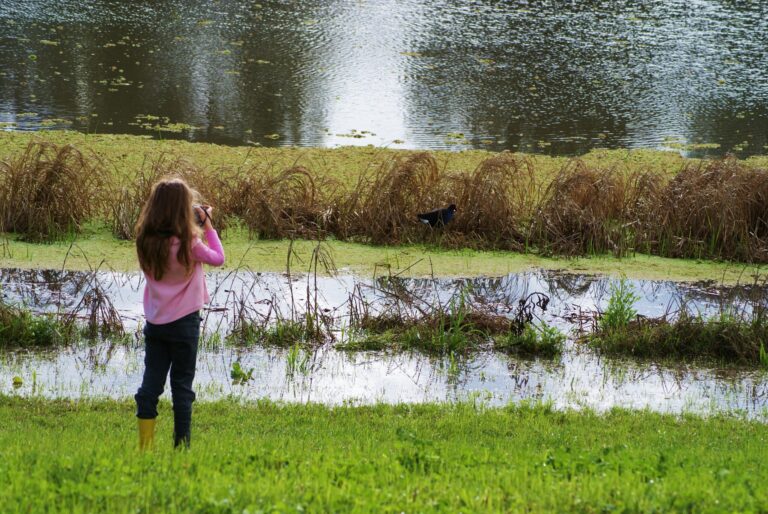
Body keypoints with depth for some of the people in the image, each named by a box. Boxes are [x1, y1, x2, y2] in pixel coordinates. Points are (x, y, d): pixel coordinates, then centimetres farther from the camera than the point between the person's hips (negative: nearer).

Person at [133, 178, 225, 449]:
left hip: (155, 322, 4)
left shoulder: (146, 241, -3)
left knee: (150, 383, 7)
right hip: (184, 322, -4)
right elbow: (218, 258, -3)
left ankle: (145, 445, 5)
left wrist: (199, 226, 12)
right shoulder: (188, 243, -17)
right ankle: (181, 445, 9)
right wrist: (208, 225, 4)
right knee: (182, 385, 5)